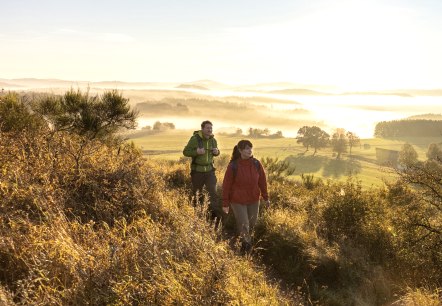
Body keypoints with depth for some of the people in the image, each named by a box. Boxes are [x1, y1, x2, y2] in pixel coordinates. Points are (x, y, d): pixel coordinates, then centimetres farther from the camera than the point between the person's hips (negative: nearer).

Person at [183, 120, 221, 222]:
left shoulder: (213, 140, 3)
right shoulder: (195, 139, -12)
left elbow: (216, 152, 19)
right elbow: (185, 152, -9)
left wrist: (216, 152, -6)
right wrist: (196, 152, -26)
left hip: (209, 170, 3)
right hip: (197, 171, -3)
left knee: (213, 191, -10)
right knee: (197, 193, 10)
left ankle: (214, 212, -9)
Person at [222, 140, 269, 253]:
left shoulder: (256, 164, -7)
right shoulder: (233, 166, -17)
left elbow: (262, 181, 4)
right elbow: (226, 185, -10)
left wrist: (265, 198, 10)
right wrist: (225, 204, -7)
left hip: (254, 201, 4)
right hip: (238, 201, -4)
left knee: (252, 224, 15)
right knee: (243, 226, -2)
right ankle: (246, 245, 19)